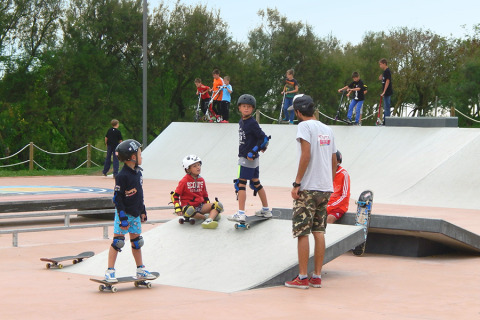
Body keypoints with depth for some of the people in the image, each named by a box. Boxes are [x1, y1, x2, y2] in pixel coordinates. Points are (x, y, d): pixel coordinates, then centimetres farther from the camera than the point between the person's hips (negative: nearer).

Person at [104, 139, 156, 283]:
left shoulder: (137, 172, 7)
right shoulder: (122, 176, -19)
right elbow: (117, 198, -18)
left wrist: (143, 211, 19)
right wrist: (123, 218, -20)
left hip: (135, 214, 8)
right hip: (124, 213, -8)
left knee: (136, 241, 14)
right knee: (118, 241, -6)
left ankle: (140, 270, 23)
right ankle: (110, 272, -1)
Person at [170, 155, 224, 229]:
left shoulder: (201, 180, 12)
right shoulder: (184, 181, -5)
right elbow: (175, 195, -5)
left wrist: (208, 205, 11)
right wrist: (178, 209, -16)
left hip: (200, 205, 6)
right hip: (188, 206, -6)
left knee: (219, 205, -15)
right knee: (190, 211, -43)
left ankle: (208, 221, -40)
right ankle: (205, 217, -19)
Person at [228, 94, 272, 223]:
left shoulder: (252, 123, -15)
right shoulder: (241, 122, 11)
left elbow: (264, 138, -19)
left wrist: (253, 152, -20)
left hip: (248, 159, -9)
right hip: (250, 158, 9)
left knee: (241, 184, -10)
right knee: (256, 183, 16)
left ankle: (241, 214, -12)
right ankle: (266, 210, 25)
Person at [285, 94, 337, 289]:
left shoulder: (305, 126, -8)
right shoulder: (327, 129, 14)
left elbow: (306, 155, -18)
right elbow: (334, 161, 16)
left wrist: (297, 183, -16)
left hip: (308, 188, -7)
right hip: (326, 188, 7)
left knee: (302, 233, -2)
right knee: (319, 232, 9)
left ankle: (302, 278, -1)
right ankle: (317, 277, 11)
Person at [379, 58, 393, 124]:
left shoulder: (387, 71, -14)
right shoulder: (385, 71, 16)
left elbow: (387, 81, -20)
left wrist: (384, 92, -21)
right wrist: (381, 79, 5)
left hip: (387, 92, -11)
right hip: (386, 92, 11)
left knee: (387, 108, -8)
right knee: (385, 108, 15)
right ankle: (385, 122, 22)